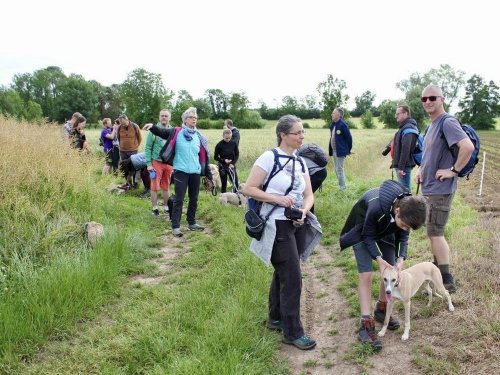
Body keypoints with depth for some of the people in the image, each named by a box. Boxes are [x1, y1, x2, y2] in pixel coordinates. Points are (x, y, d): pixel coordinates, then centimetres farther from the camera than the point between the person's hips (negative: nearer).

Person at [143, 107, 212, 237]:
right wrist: (152, 127, -36)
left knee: (194, 199, 14)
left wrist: (209, 175, 12)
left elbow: (203, 157, 11)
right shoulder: (176, 132, -2)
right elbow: (162, 132, -13)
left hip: (195, 172, 4)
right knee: (178, 200, -1)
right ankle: (175, 226, 7)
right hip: (181, 171, -4)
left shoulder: (199, 137, 8)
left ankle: (192, 223, 29)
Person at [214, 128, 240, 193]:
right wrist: (224, 160, -19)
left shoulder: (234, 143, -4)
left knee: (235, 183, -4)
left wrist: (233, 163, -10)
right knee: (223, 184, 4)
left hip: (232, 165, 2)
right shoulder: (219, 145, -11)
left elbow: (237, 154, 3)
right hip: (222, 166, -2)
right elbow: (215, 157, -5)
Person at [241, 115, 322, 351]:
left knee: (282, 274, 18)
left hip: (297, 225, 7)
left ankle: (275, 319, 35)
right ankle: (292, 332, 7)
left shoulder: (300, 162, 9)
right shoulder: (269, 157, -12)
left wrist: (304, 212, -13)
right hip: (277, 226, -7)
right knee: (292, 279, -6)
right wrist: (277, 199, -20)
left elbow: (309, 195, 7)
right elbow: (248, 189, -14)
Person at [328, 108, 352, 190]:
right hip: (334, 151, 9)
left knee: (339, 170, -6)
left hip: (340, 151, -9)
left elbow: (349, 138, -13)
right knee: (336, 170, 15)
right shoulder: (333, 125, 10)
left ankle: (343, 188, 3)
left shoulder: (342, 125, -16)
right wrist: (330, 149, 13)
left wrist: (348, 150, -6)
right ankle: (340, 186, 27)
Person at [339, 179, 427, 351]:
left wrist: (401, 259, -24)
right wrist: (379, 259, -35)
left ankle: (381, 310, 28)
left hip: (385, 231, 5)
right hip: (363, 232, -5)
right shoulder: (376, 206, -43)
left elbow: (403, 236, -10)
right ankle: (366, 326, -10)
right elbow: (368, 236, -26)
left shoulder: (408, 209, -27)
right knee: (366, 275, -13)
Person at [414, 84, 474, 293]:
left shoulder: (447, 123, -17)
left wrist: (453, 170, -22)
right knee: (434, 232, 17)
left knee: (435, 233, -4)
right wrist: (420, 170, 8)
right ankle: (438, 271, 30)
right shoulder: (432, 125, 13)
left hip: (440, 189, -10)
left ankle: (447, 282, 6)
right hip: (430, 188, 10)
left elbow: (468, 147, -31)